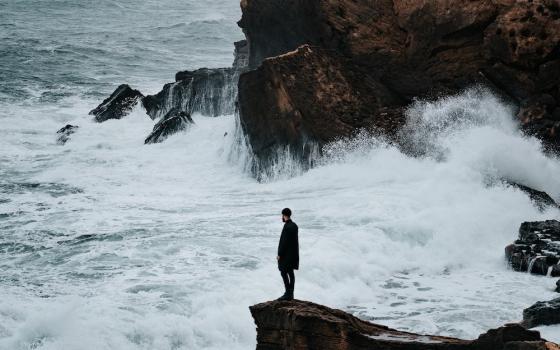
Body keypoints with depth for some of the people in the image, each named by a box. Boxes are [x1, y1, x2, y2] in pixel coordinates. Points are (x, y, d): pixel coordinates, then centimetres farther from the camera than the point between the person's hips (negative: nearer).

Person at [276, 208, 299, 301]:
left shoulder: (287, 227, -20)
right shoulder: (294, 225, 8)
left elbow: (284, 242, -21)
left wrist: (279, 254, -15)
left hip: (286, 254, -9)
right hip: (293, 253, 9)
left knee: (284, 273, -5)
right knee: (290, 273, 10)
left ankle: (288, 294, -7)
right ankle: (290, 294, 13)